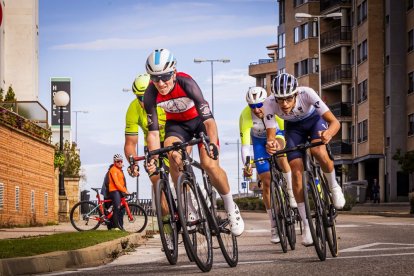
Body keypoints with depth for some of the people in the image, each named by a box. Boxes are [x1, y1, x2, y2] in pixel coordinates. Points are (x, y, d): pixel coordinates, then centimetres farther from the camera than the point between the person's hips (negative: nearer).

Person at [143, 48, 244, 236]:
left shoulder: (186, 83, -33)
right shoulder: (151, 94, -24)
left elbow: (208, 119, -37)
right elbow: (153, 131, -21)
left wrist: (213, 144, -53)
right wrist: (153, 158, -36)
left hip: (199, 120, -2)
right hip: (176, 124, 2)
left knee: (209, 165, -20)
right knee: (172, 153, -28)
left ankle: (231, 208, 5)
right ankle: (189, 210, -16)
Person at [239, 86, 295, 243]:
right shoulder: (246, 116, -32)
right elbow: (245, 143, -35)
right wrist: (246, 164, -46)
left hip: (276, 134, 0)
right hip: (259, 140, 1)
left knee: (280, 155, -37)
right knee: (267, 182, -6)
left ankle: (292, 193, -21)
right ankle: (274, 226, 1)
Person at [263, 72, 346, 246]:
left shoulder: (306, 94, -38)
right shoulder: (269, 104, -33)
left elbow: (335, 122, -41)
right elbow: (271, 136, -32)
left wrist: (329, 133, -63)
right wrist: (271, 144, -56)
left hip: (315, 120, -2)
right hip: (293, 127, 2)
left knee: (319, 152, -33)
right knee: (296, 171, -13)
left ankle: (334, 186, -3)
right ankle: (307, 225, -3)